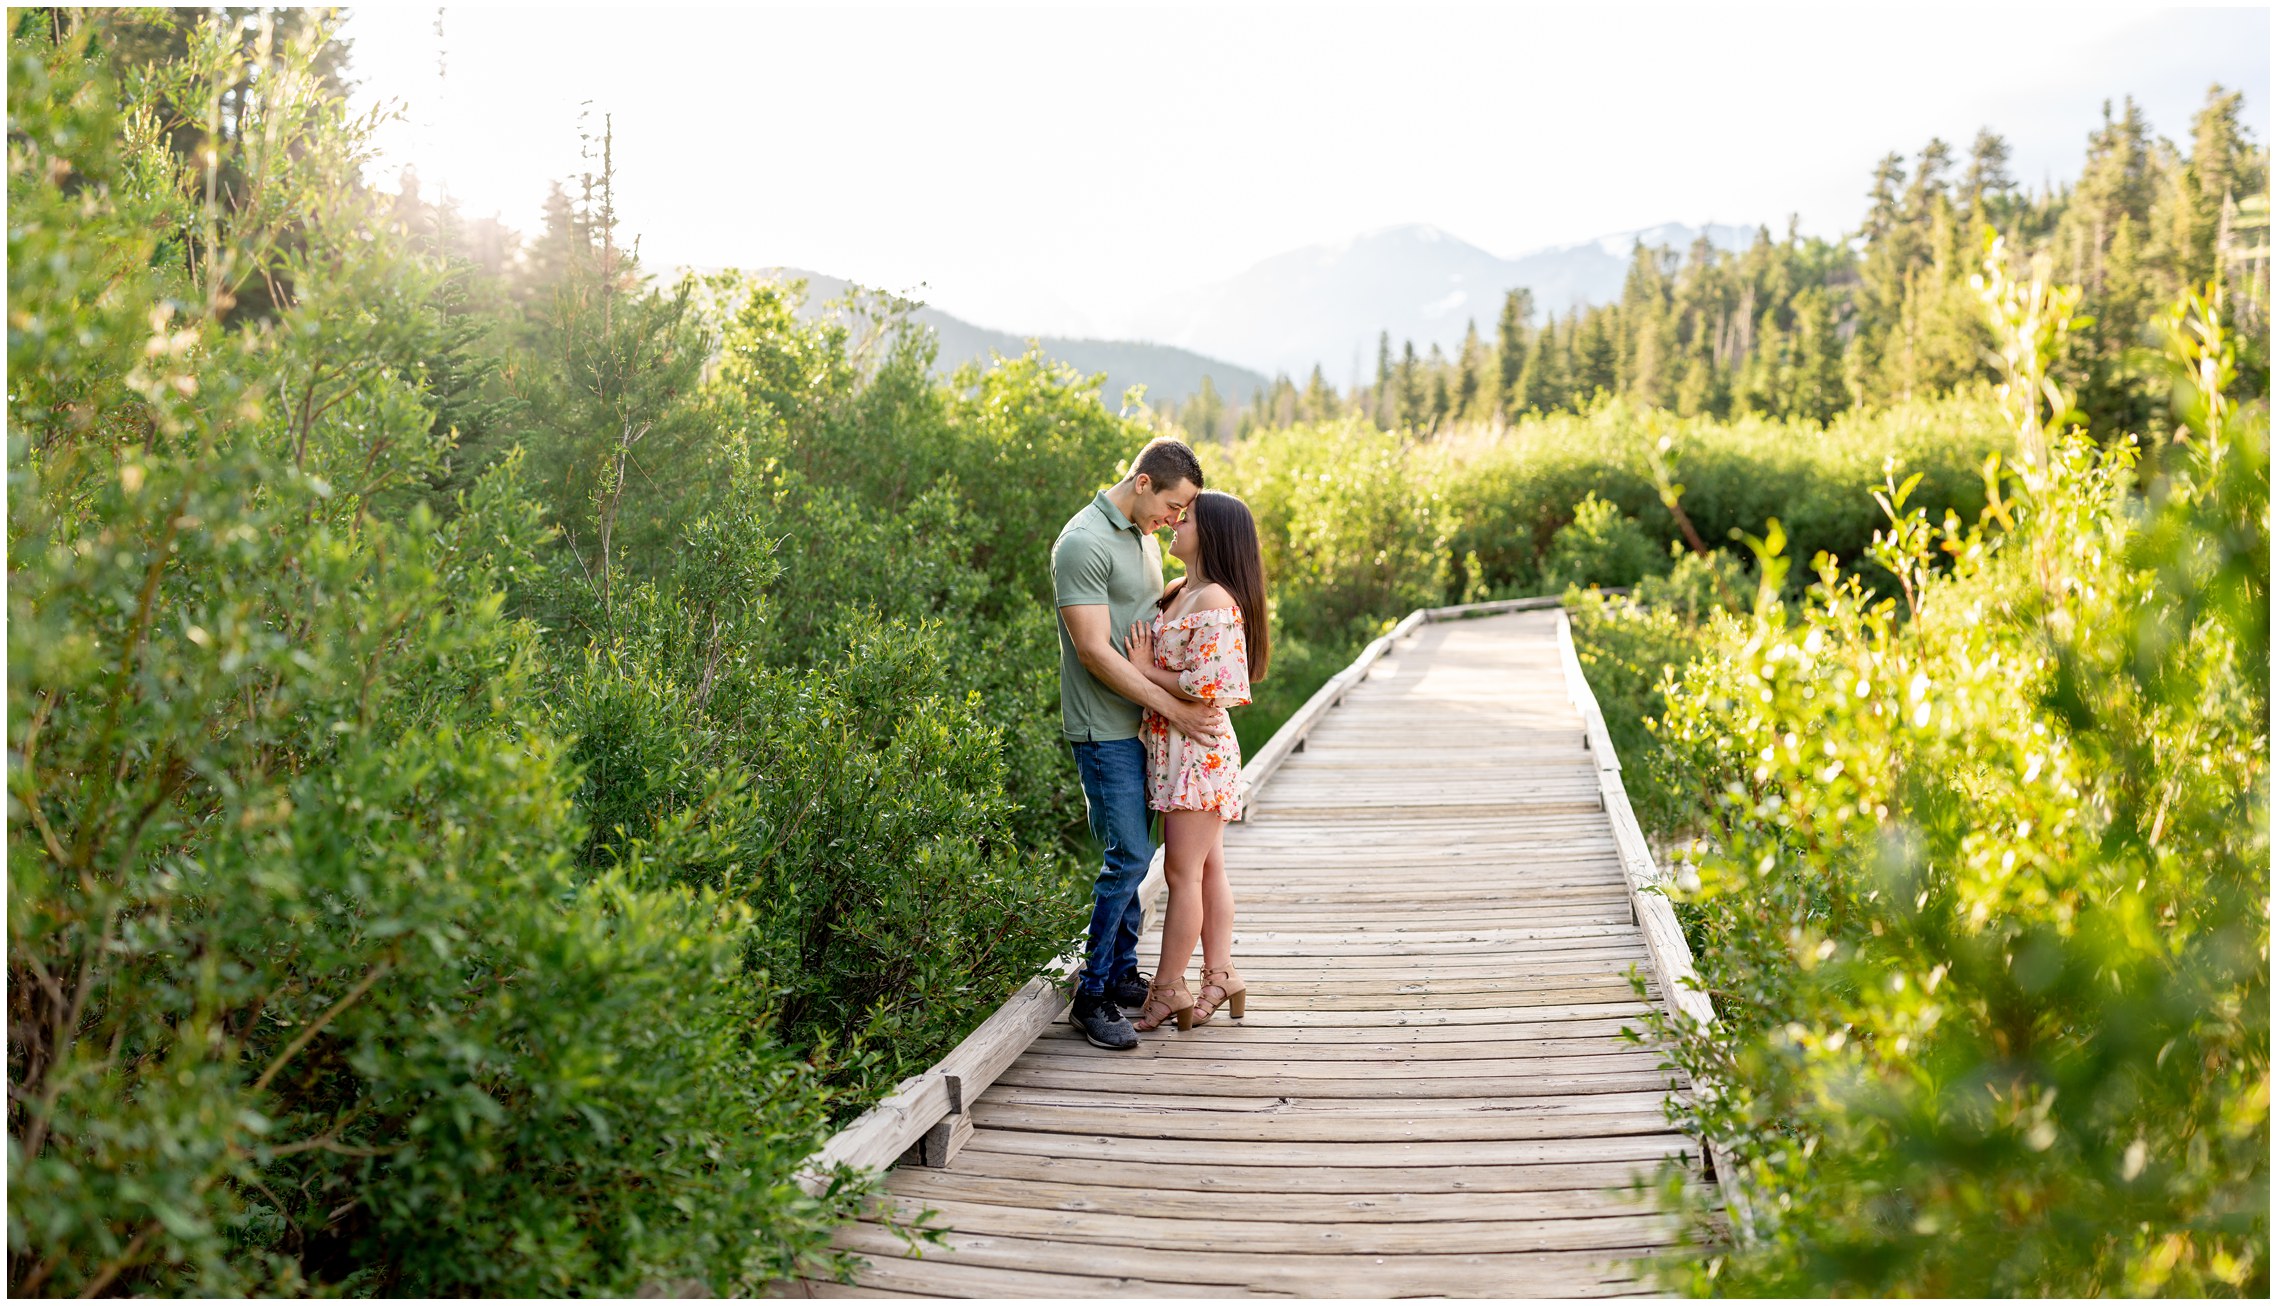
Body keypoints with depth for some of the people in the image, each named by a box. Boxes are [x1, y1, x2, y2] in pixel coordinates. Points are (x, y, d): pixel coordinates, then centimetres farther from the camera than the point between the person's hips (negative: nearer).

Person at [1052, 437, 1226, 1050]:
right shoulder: (1084, 543, -18)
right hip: (1104, 727, -9)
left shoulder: (1144, 534, 11)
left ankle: (1122, 974, 24)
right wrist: (1173, 708, -19)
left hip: (1140, 719, 9)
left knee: (1130, 852, 13)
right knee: (1130, 854, -9)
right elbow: (1095, 650, -21)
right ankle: (1091, 996, 1)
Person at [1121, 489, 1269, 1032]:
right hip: (1174, 744, 10)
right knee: (1208, 868, 14)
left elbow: (1208, 686, -24)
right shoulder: (1181, 592, 13)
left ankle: (1166, 990, 6)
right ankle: (1220, 975, 21)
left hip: (1198, 748, -10)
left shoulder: (1214, 602, -17)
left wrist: (1146, 669, -13)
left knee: (1184, 872, -2)